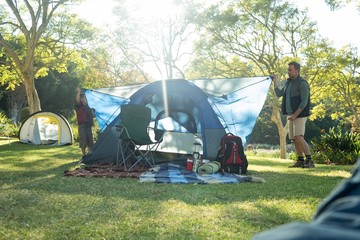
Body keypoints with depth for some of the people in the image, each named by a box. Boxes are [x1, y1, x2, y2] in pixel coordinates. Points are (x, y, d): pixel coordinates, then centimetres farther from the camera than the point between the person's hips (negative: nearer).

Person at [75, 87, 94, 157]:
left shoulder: (88, 106, 15)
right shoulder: (78, 106, -2)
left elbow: (92, 116, 20)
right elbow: (77, 100, -24)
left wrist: (92, 112, -1)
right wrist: (79, 92, -20)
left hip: (88, 125, 6)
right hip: (82, 126, -6)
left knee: (90, 141, 9)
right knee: (83, 141, -3)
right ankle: (84, 155, 5)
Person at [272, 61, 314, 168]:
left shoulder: (302, 83, -11)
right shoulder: (288, 83, 15)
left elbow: (304, 102, -16)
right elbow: (279, 94, 18)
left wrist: (295, 115, -19)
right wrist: (275, 82, 7)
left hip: (299, 115, -8)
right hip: (290, 115, 8)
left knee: (299, 137, -17)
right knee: (294, 139, 8)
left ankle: (309, 160, -12)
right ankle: (300, 161, 16)